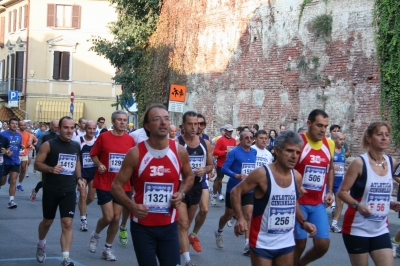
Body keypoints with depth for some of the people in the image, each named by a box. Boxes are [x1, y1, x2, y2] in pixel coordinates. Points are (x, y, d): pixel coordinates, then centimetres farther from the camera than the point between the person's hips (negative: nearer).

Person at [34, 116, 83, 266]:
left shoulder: (76, 146, 6)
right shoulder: (49, 145, -9)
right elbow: (37, 164, -9)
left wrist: (78, 178, 9)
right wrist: (51, 169, -27)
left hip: (69, 191, 3)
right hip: (51, 190, -3)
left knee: (67, 224, -7)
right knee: (48, 221, 14)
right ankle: (41, 245, 44)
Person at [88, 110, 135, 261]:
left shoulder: (130, 140, 1)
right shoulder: (103, 137, -6)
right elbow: (93, 154, 4)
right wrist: (99, 164, -13)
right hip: (104, 183, -3)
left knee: (116, 218, 6)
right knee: (108, 217, -6)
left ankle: (108, 249, 22)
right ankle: (95, 235, 26)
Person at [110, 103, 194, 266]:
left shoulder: (180, 151, -2)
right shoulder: (135, 153, -10)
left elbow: (189, 176, 17)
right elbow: (116, 186, -4)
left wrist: (181, 193, -4)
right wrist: (131, 206, -21)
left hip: (169, 225, 2)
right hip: (142, 226, -2)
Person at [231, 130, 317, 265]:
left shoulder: (297, 177, 1)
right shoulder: (262, 174, -17)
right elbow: (236, 192, -10)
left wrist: (303, 222, 4)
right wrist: (240, 218, -23)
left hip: (287, 243, 6)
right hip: (263, 243, -6)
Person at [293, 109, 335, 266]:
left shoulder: (329, 144, 5)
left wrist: (330, 191, 9)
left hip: (318, 204, 5)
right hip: (298, 202, -5)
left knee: (323, 244, 1)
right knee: (300, 243, 0)